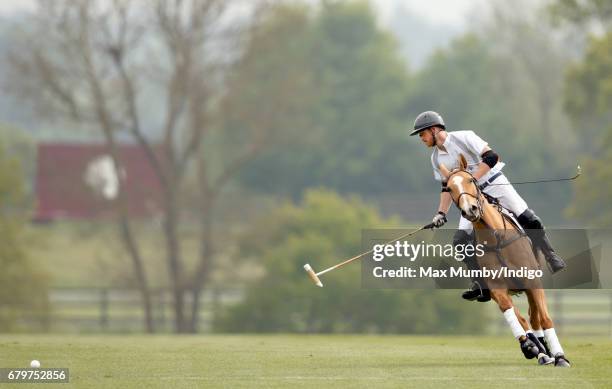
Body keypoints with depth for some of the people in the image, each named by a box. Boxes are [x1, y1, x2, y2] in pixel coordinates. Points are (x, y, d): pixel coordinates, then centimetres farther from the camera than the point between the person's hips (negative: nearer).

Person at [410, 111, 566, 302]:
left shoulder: (463, 137, -12)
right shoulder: (436, 159, 7)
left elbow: (491, 157, -21)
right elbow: (447, 188, 14)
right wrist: (441, 213, 2)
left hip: (495, 185, -6)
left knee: (529, 221, -14)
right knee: (461, 240, -9)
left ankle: (552, 261, 2)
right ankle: (482, 284, -4)